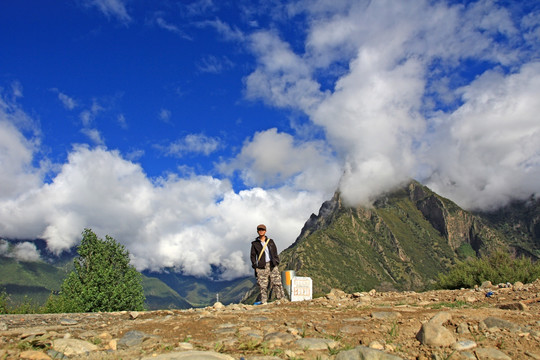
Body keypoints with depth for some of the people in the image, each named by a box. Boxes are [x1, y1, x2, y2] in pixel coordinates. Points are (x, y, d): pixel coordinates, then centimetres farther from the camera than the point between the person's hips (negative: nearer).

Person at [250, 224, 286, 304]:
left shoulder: (270, 241, 14)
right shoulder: (255, 243, 8)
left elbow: (275, 253, 14)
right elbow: (252, 255, 7)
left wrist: (276, 263, 4)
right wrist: (255, 266, -1)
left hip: (272, 265, 2)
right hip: (261, 267, -1)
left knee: (277, 283, -4)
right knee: (263, 285, -3)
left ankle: (282, 299, -1)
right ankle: (264, 302, 2)